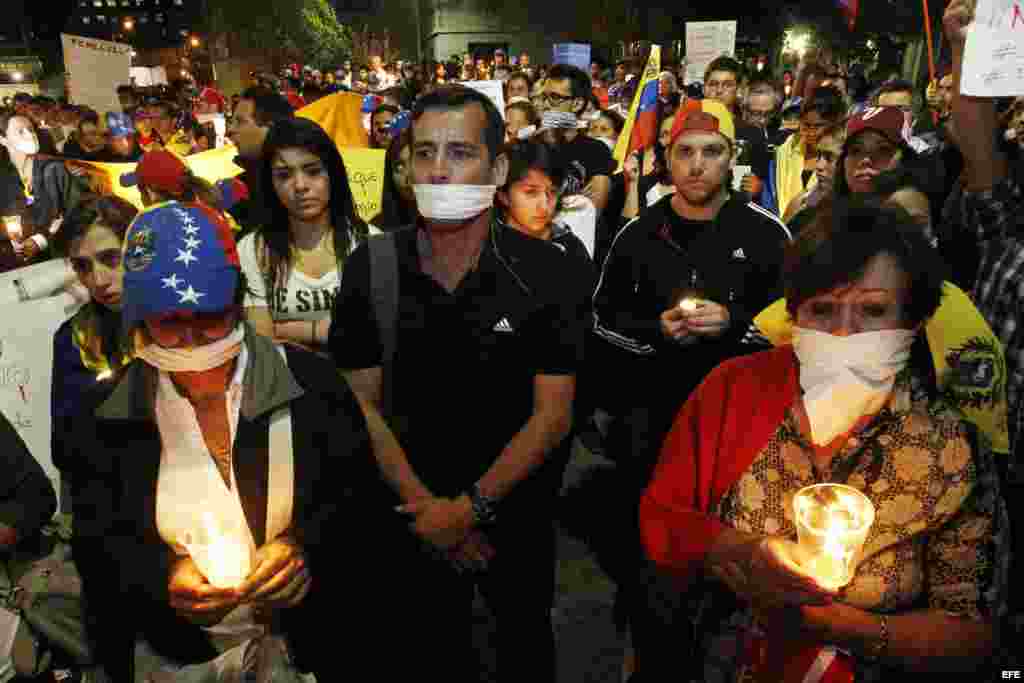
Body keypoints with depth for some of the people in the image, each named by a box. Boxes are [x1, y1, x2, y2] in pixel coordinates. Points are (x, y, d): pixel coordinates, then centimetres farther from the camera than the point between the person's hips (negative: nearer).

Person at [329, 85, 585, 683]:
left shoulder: (543, 270, -16)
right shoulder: (371, 266, -11)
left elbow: (553, 415, -16)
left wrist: (471, 508, -18)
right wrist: (423, 504, -15)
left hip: (517, 510, -1)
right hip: (416, 513, 1)